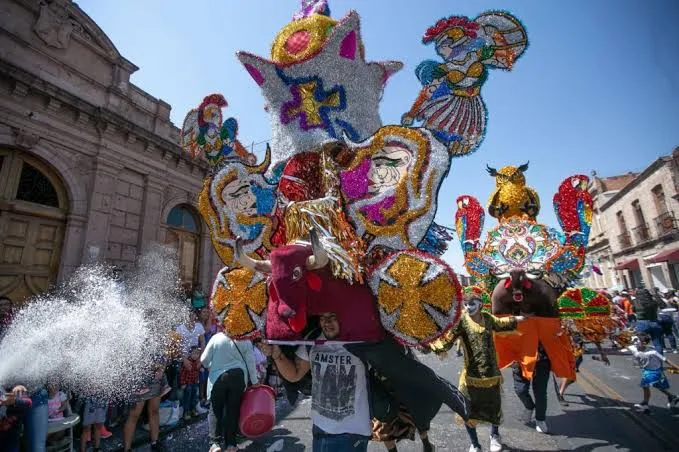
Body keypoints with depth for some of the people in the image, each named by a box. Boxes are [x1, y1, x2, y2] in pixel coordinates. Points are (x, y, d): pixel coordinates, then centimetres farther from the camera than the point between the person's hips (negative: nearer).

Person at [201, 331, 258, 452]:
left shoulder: (216, 337, -7)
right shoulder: (245, 341, -5)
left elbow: (204, 360, -2)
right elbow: (250, 363, -1)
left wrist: (211, 367, 19)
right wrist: (254, 381, 8)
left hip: (217, 377, -1)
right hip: (238, 377, 1)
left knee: (215, 410, 12)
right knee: (233, 410, 11)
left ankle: (216, 442, 10)